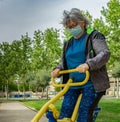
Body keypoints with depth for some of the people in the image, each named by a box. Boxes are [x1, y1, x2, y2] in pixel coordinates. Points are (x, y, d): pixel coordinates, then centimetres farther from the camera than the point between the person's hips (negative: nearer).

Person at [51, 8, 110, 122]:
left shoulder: (94, 36, 0)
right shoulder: (68, 44, 18)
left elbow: (105, 53, -14)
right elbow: (64, 62, 23)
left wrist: (88, 64, -32)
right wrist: (58, 69, -2)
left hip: (91, 84, -5)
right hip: (72, 85, 6)